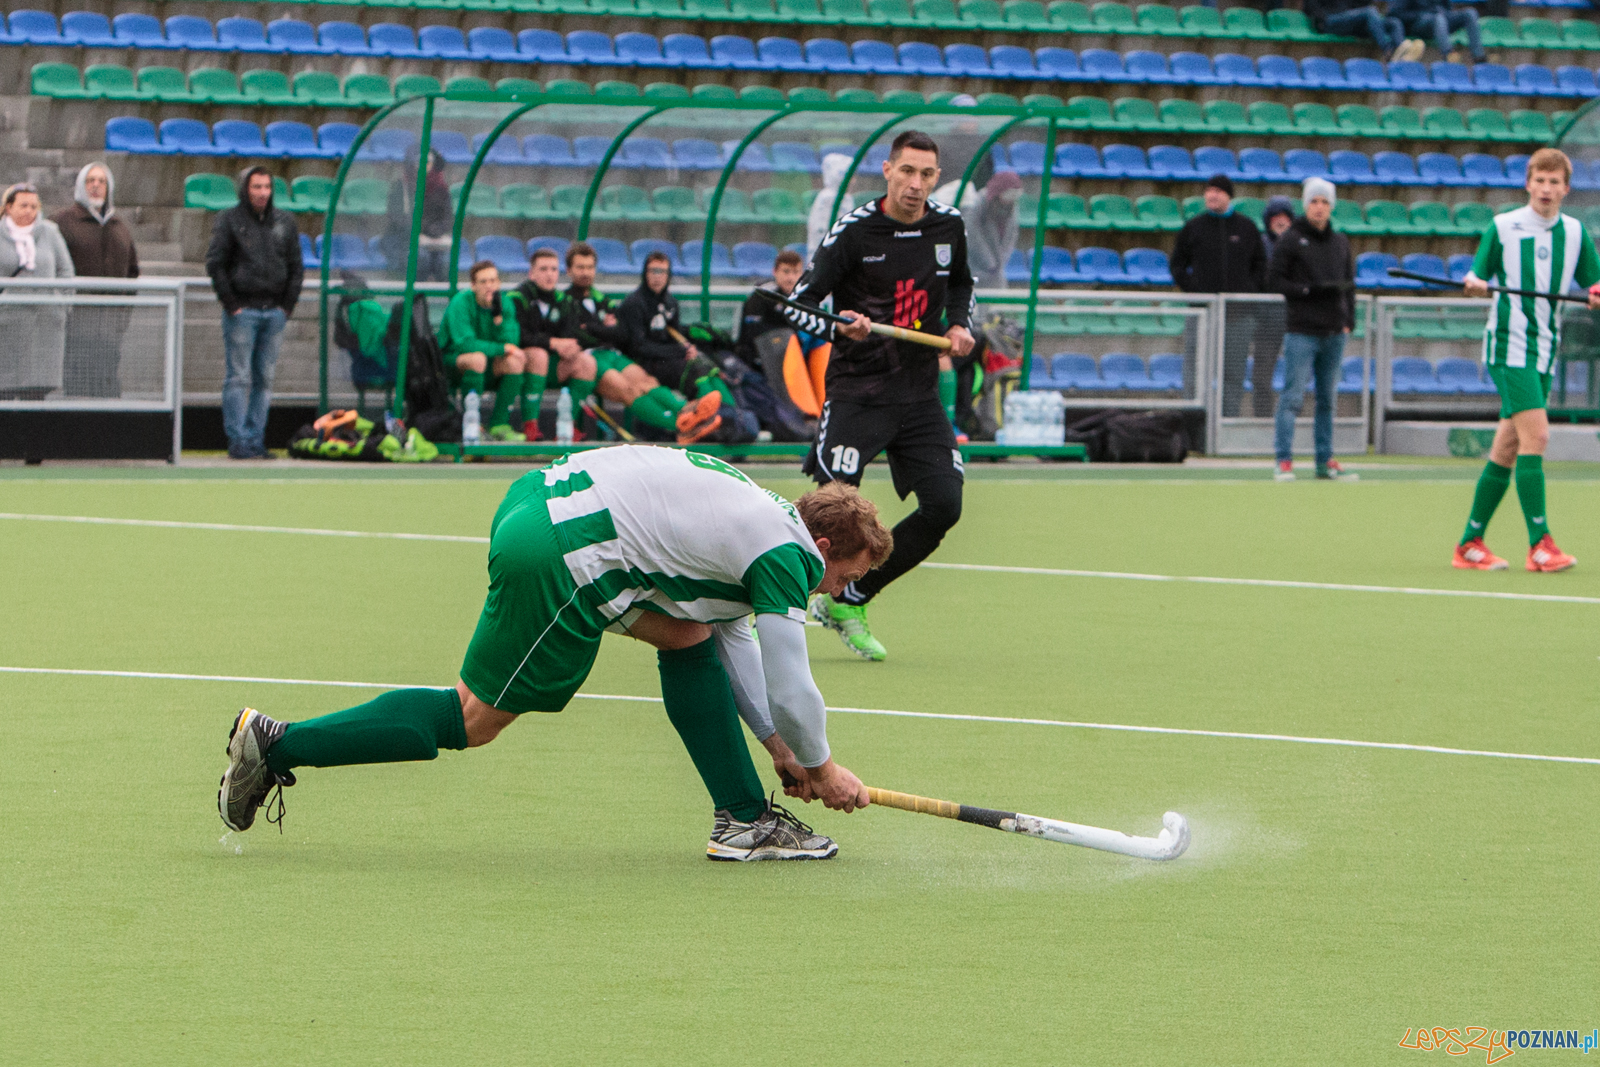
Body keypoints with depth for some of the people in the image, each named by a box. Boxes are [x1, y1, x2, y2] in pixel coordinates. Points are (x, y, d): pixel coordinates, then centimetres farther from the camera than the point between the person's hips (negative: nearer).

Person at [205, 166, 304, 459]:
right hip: (242, 311, -4)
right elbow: (215, 264, -4)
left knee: (265, 378, 5)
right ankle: (237, 441, -4)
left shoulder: (285, 222, 12)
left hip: (274, 312, 4)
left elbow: (296, 267, 15)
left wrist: (287, 305, 6)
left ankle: (256, 440, 10)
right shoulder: (229, 220, -1)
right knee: (239, 377, -6)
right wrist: (230, 303, -9)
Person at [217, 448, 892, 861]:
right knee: (474, 719, -1)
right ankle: (278, 745, 0)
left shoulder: (753, 518, 23)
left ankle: (743, 820, 19)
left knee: (689, 634, 17)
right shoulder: (785, 558, -4)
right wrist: (820, 769, 13)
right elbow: (791, 689, -4)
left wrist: (778, 746, 35)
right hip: (558, 561, -10)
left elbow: (734, 641, 34)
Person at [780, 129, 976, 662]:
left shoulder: (950, 226, 4)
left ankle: (849, 600, 12)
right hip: (857, 391, -5)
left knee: (943, 507, -4)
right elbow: (799, 304, -10)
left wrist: (960, 326, 6)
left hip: (920, 393, 5)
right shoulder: (853, 231, -11)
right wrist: (839, 328, -30)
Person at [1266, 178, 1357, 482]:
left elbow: (1349, 282, 17)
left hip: (1334, 333, 5)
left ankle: (1325, 461, 13)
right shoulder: (1290, 240, -2)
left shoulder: (1340, 241, 13)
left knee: (1327, 399, 9)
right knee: (1292, 397, -7)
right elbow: (1274, 280, -5)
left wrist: (1349, 319, 5)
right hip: (1302, 333, -5)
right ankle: (1284, 461, -5)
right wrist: (1309, 290, -16)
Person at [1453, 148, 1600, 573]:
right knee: (1536, 434, -18)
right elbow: (1479, 274, 4)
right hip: (1508, 342, -5)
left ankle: (1470, 545, 14)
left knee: (1507, 448, 7)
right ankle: (1540, 545, -20)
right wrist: (1475, 284, -19)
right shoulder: (1502, 227, -1)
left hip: (1544, 348, 5)